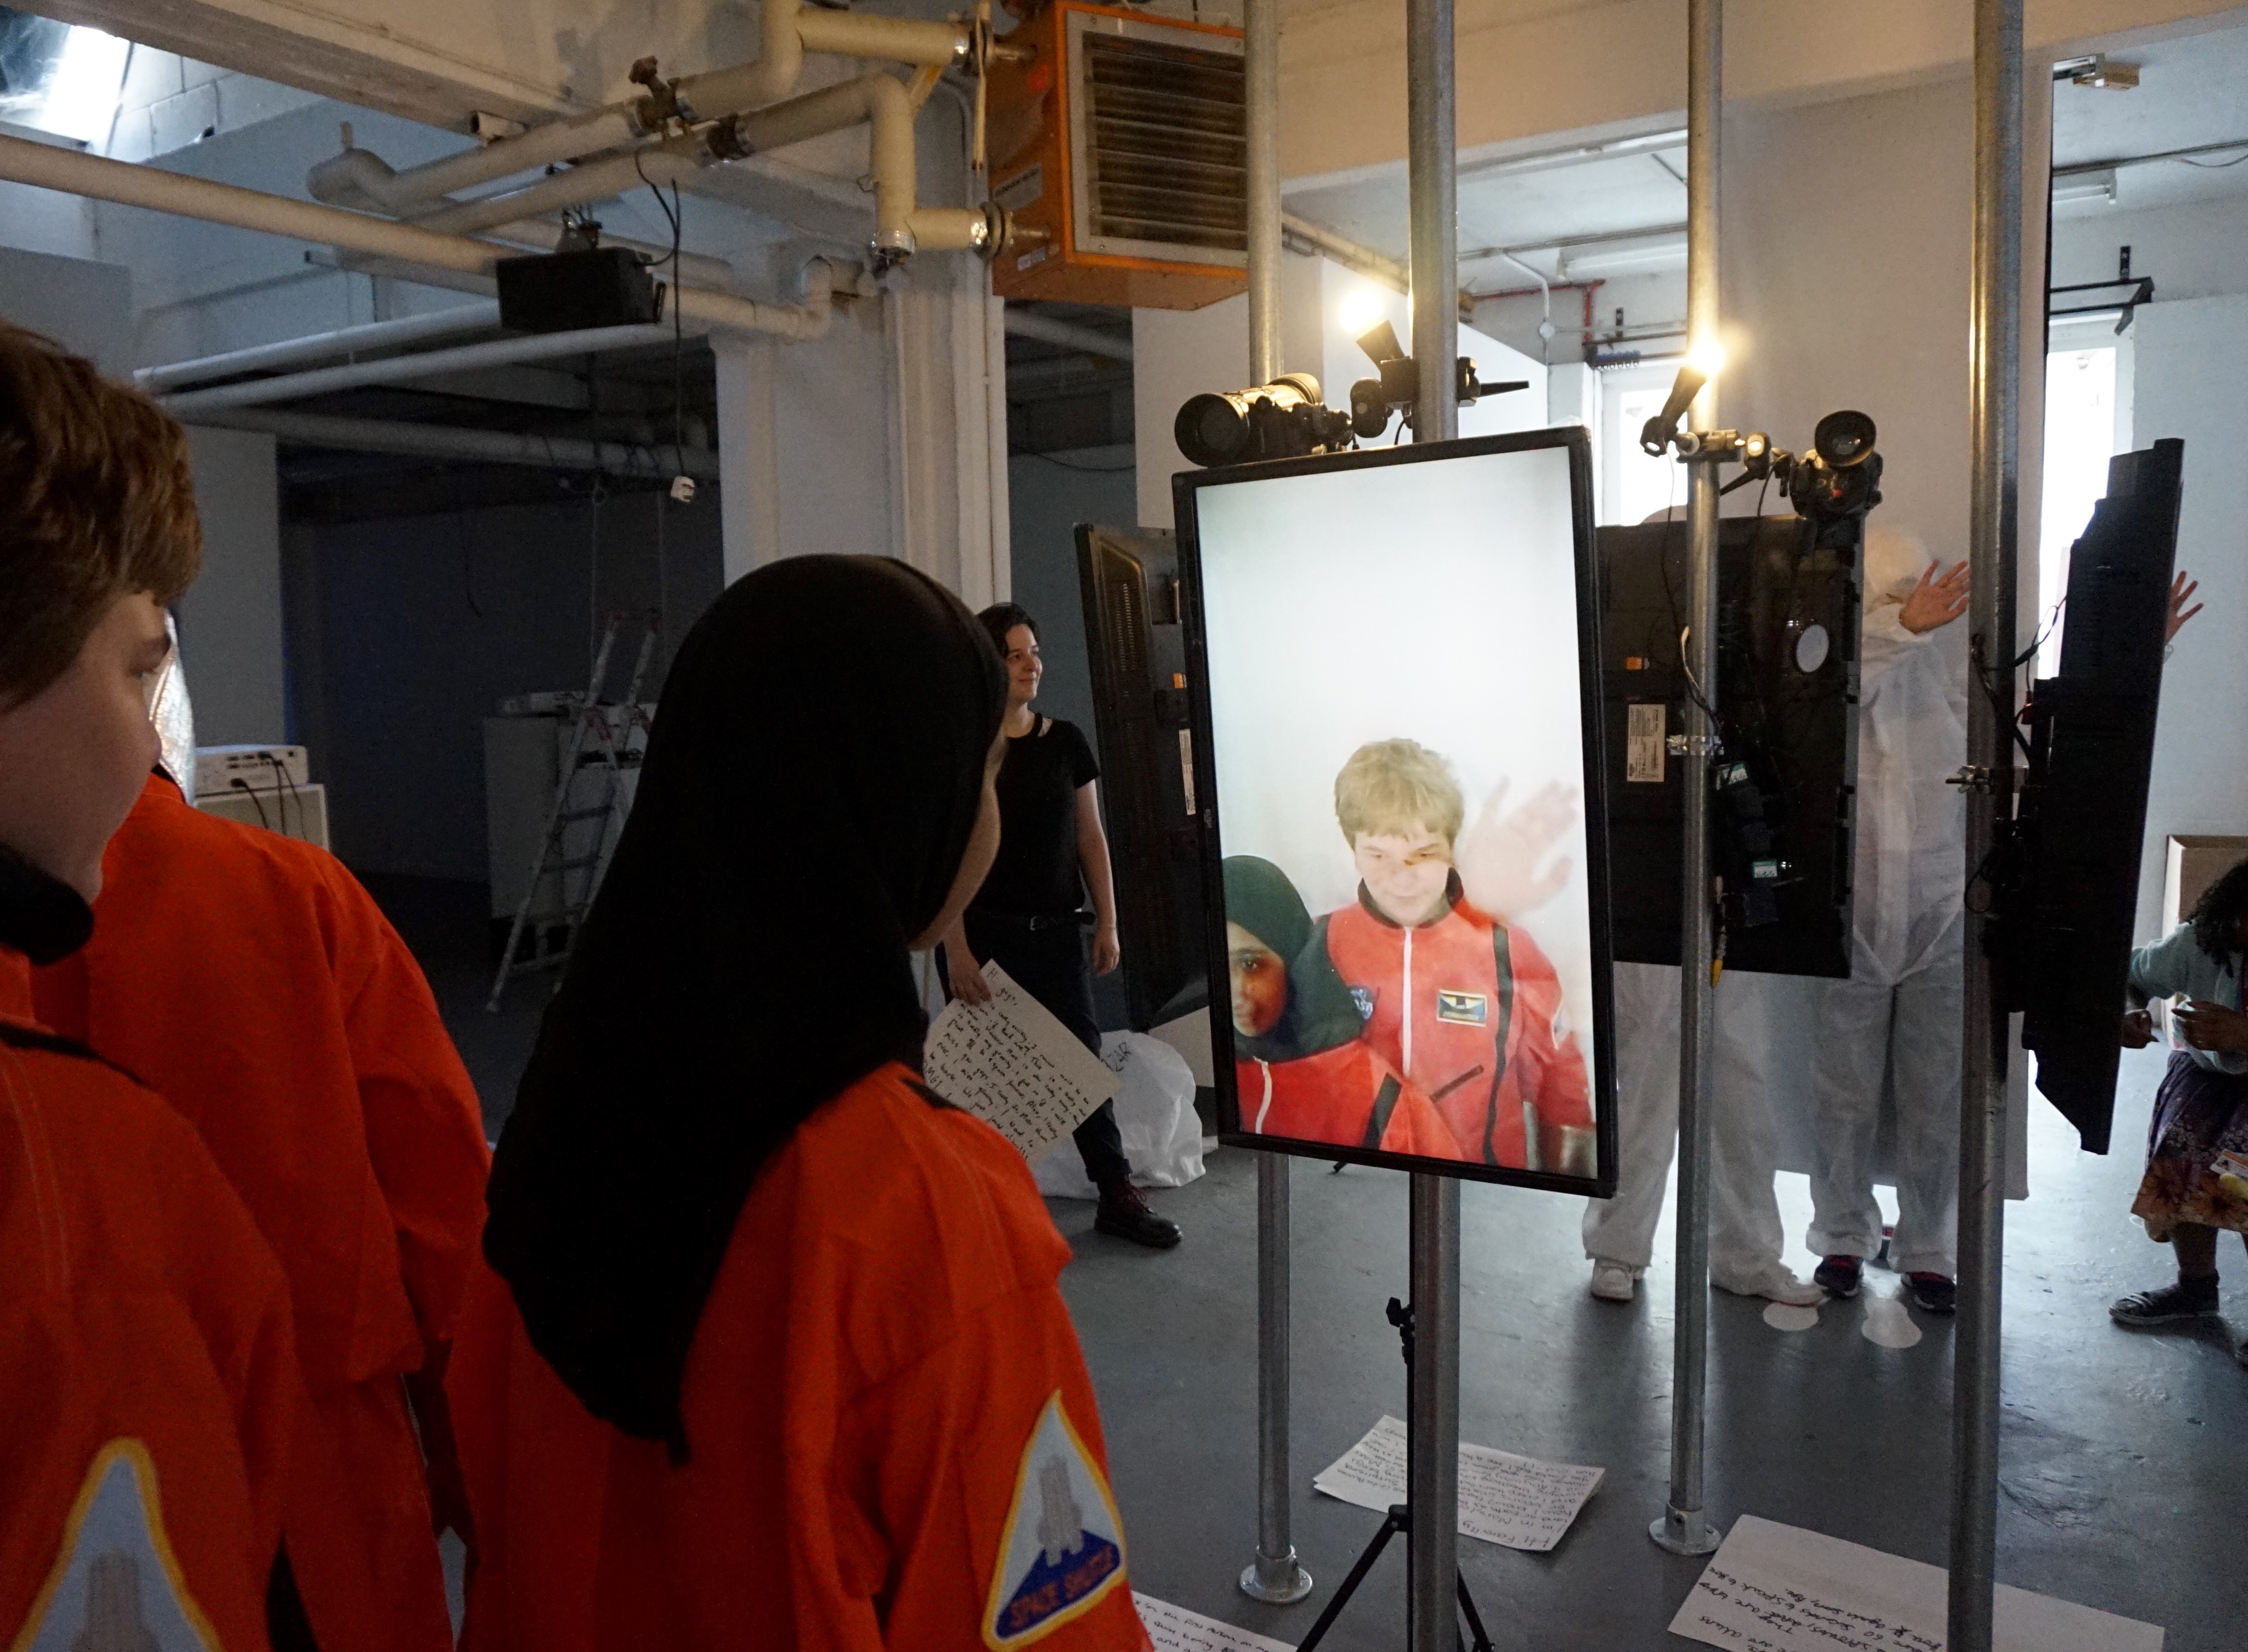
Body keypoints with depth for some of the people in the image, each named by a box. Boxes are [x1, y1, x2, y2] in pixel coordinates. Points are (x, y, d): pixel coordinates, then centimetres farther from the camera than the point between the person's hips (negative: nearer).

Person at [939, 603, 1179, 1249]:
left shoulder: (1065, 742, 7)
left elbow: (1091, 837, 10)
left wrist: (1107, 923, 6)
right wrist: (956, 949, -15)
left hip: (1058, 931, 4)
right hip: (986, 934, -3)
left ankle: (1117, 1195, 15)